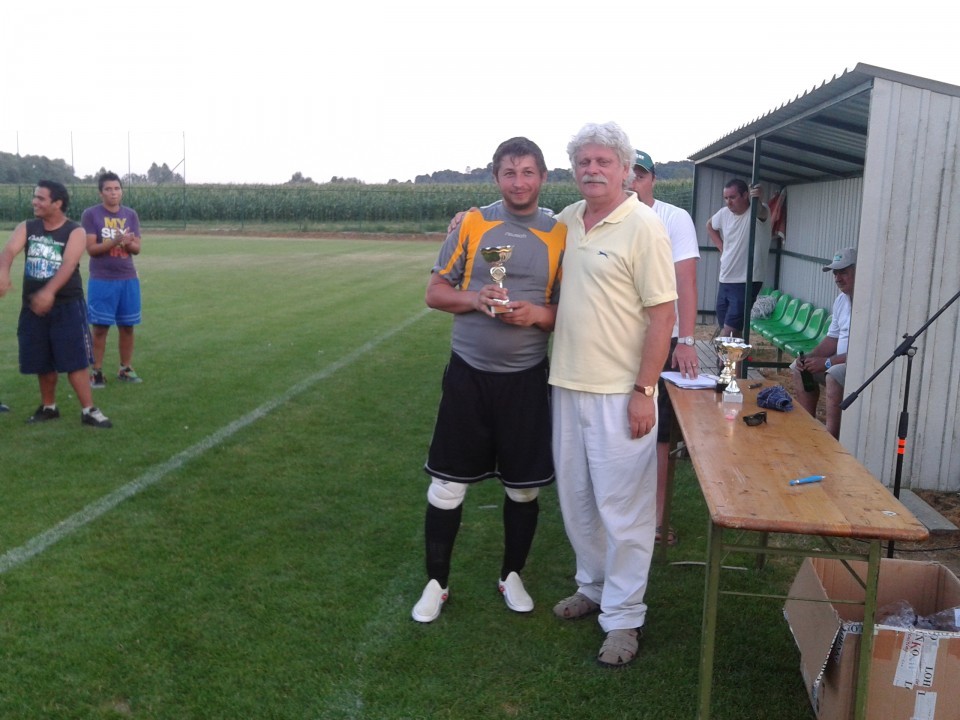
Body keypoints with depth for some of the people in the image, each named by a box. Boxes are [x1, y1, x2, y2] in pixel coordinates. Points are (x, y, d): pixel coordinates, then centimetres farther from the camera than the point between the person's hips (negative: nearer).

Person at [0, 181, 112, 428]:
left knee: (75, 361, -5)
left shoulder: (75, 232, -8)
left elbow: (68, 264, -23)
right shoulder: (26, 228, 3)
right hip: (33, 305, 4)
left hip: (67, 306, -4)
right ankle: (48, 407, 29)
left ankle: (89, 410, 2)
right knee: (42, 362, 13)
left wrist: (49, 291, -40)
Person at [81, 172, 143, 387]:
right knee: (100, 327, 0)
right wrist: (116, 241, -23)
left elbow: (137, 248, 5)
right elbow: (91, 248, -10)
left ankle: (125, 369, 20)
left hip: (128, 279, 4)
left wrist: (129, 243, -18)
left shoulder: (131, 215, 7)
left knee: (127, 326, 8)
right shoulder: (91, 214, -4)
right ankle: (96, 371, 9)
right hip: (101, 280, -3)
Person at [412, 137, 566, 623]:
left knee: (524, 486, 12)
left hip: (527, 377, 1)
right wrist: (477, 299, -16)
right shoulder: (471, 224, 0)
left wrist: (536, 313, -16)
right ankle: (436, 582, 23)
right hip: (469, 373, 0)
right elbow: (435, 292, 2)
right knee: (447, 484, 5)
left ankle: (512, 575, 33)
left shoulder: (559, 235, 0)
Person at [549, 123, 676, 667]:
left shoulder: (643, 226, -11)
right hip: (568, 383, 7)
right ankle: (593, 586, 36)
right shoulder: (566, 221, 8)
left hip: (619, 392, -7)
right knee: (576, 499, 17)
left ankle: (624, 616, 15)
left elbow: (663, 313, -14)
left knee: (622, 507, 2)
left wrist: (644, 391, -17)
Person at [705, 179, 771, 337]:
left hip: (747, 282, -7)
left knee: (729, 330, -12)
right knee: (733, 329, 14)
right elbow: (710, 226, 25)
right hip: (725, 280, 7)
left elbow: (762, 213, -39)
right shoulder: (724, 213, 4)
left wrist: (758, 200, -62)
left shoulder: (756, 212, -14)